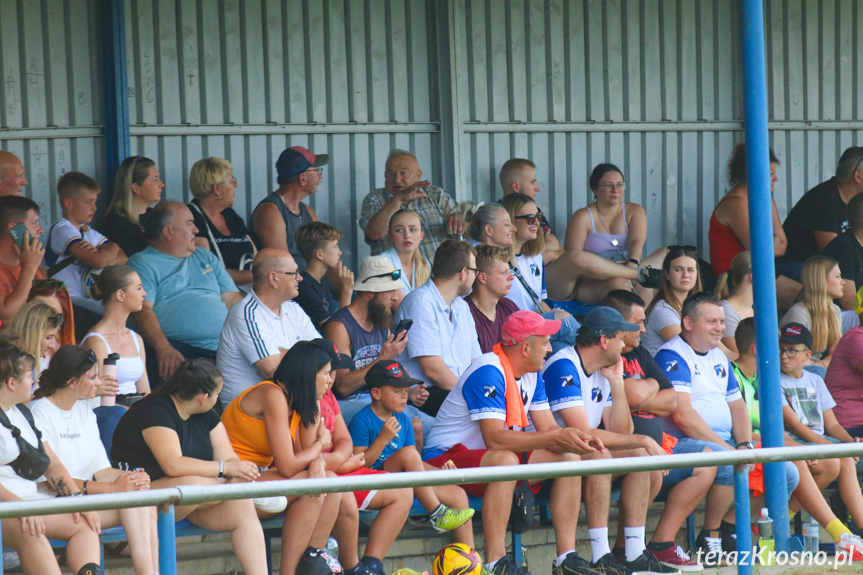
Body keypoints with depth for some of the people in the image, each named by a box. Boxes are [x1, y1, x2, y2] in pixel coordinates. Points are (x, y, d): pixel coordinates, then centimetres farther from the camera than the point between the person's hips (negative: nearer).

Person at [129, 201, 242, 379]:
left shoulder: (205, 257, 29)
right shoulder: (142, 263, 9)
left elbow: (233, 299, 24)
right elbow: (142, 309, -7)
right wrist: (163, 348, -26)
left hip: (225, 345, 6)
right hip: (180, 350, -6)